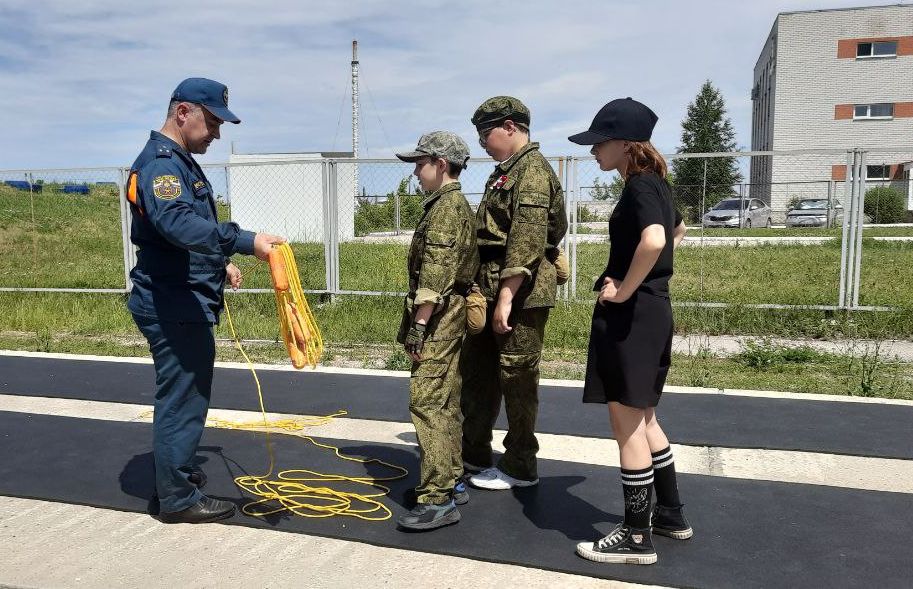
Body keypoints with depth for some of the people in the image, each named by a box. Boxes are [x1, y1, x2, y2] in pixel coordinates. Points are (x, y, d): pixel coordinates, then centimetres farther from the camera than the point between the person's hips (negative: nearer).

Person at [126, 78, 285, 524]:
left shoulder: (179, 162, 16)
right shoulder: (160, 162, -17)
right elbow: (176, 222, -36)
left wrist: (219, 263, 22)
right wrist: (246, 241, -43)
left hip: (183, 303, 11)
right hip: (173, 306, -11)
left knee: (183, 394, 22)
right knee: (182, 398, -2)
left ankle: (175, 471, 39)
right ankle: (178, 498, 11)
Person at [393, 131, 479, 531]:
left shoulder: (446, 206, -13)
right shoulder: (456, 205, 18)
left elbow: (435, 273, -21)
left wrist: (418, 324, -20)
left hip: (438, 319, -11)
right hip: (449, 318, 11)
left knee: (428, 403, -11)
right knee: (445, 404, 15)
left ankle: (437, 500, -8)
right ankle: (451, 482, 24)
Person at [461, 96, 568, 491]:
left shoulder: (532, 170, -13)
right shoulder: (506, 171, 19)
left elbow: (528, 239, -23)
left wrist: (506, 297, -26)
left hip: (520, 293, -10)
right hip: (491, 290, 10)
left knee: (517, 378, 1)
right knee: (478, 370, 16)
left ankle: (520, 468, 15)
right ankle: (473, 453, 30)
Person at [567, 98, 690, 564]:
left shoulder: (639, 186, -16)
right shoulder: (655, 183, 13)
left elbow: (653, 240, -35)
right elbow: (677, 231, 31)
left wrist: (623, 290, -22)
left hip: (629, 315, -10)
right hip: (651, 312, 10)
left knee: (626, 425, 0)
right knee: (642, 420, 20)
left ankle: (636, 538, 11)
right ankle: (670, 514, 32)